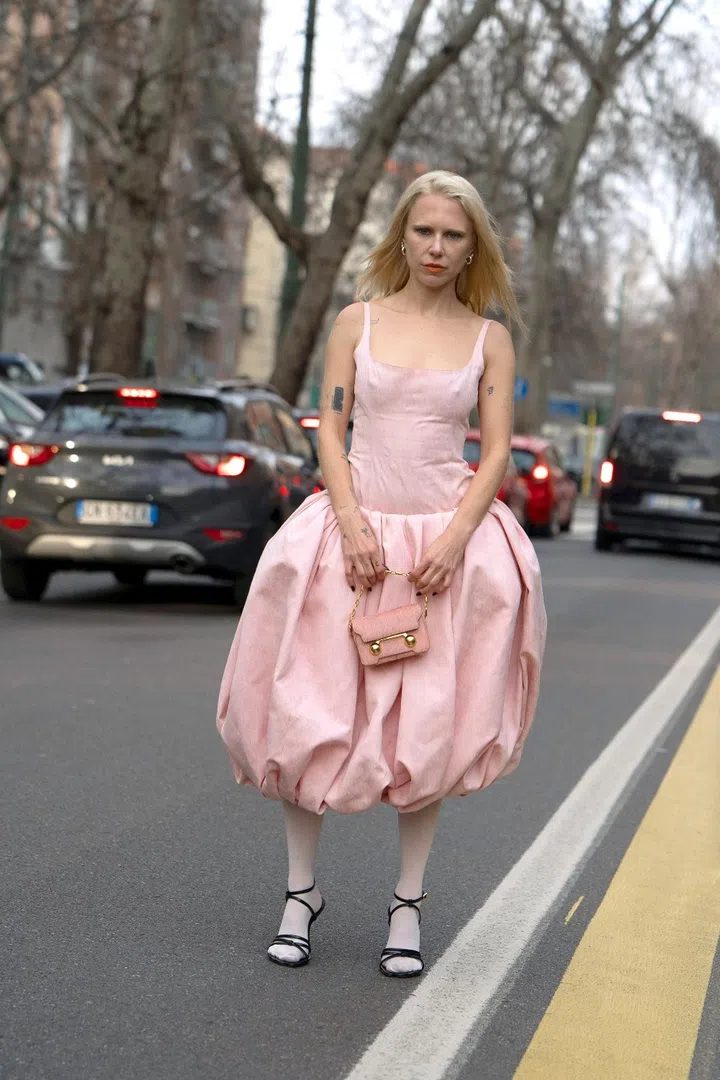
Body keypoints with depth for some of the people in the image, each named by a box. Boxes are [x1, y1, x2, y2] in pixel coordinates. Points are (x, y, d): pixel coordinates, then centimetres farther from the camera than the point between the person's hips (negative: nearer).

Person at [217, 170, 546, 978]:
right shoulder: (358, 321, 5)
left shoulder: (489, 339, 5)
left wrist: (454, 540, -11)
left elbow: (496, 451, 2)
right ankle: (301, 890, 15)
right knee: (311, 713, -1)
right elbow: (329, 431, 2)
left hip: (449, 538, 0)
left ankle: (408, 902, 15)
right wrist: (353, 526, -11)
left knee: (430, 723, 3)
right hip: (355, 529, 0)